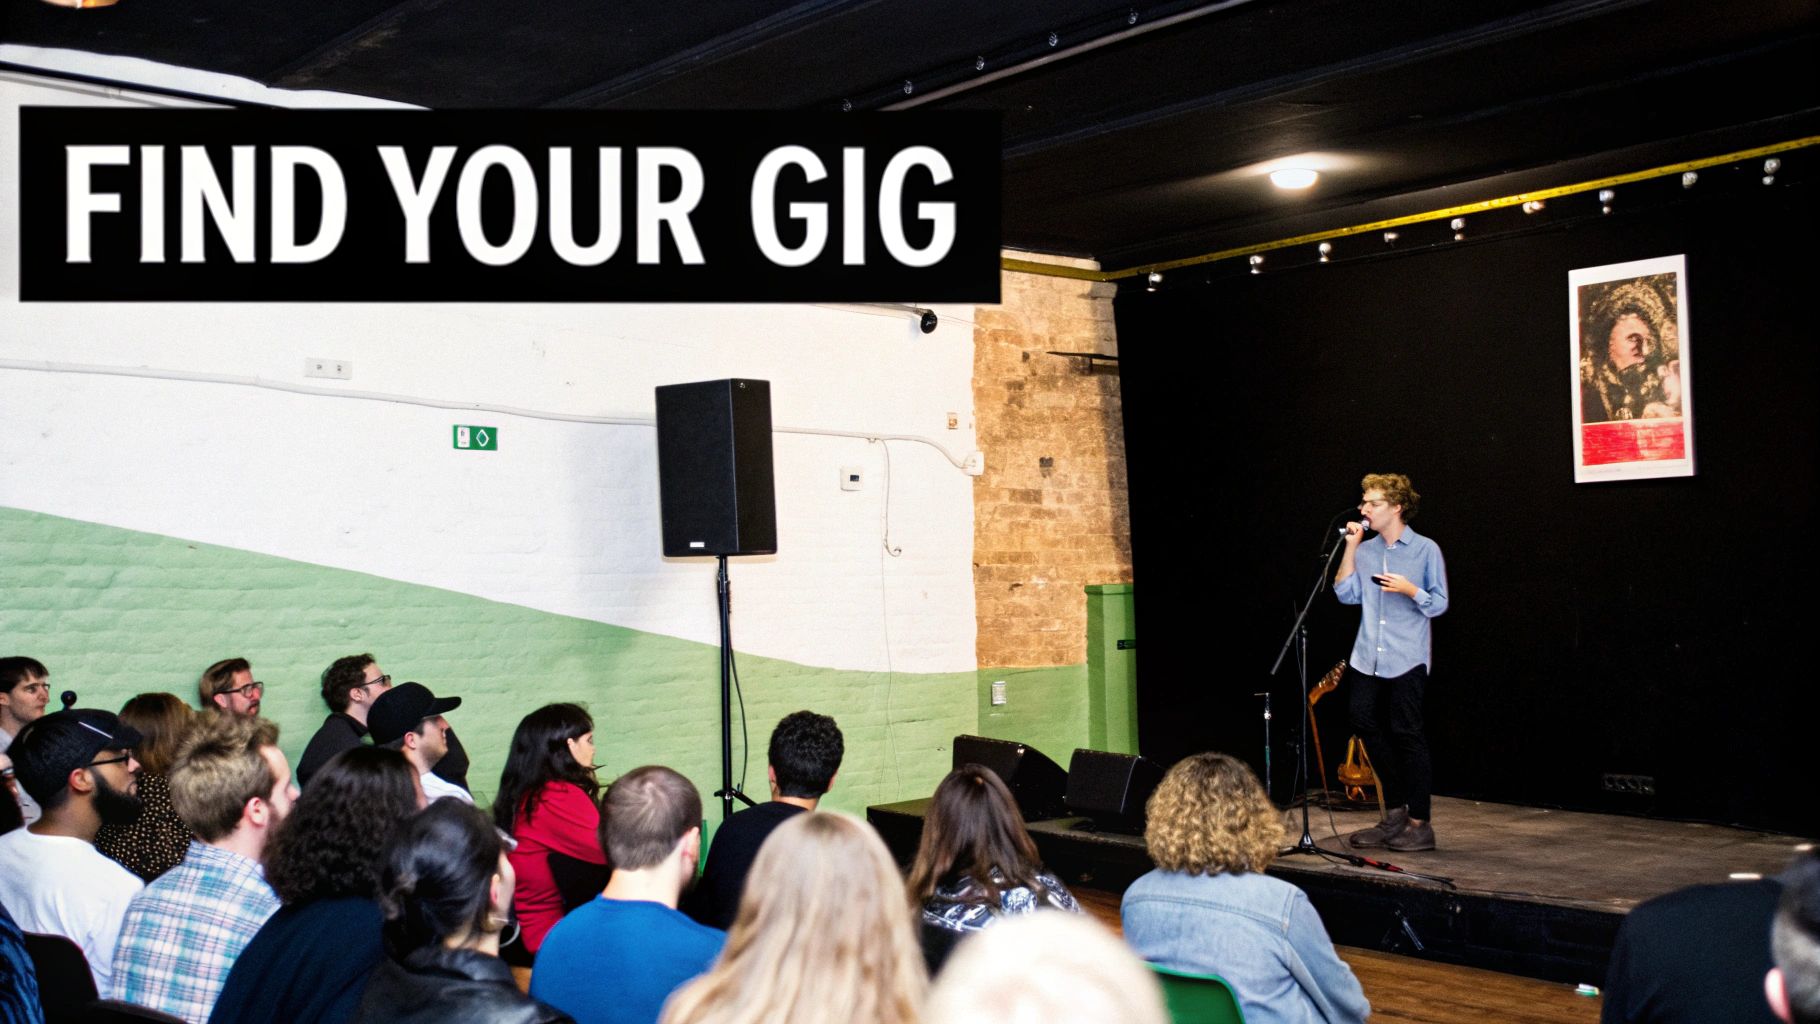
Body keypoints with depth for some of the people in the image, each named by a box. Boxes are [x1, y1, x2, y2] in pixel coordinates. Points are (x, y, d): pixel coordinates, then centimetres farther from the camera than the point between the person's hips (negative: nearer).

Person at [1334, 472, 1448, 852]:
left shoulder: (1425, 550, -2)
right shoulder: (1365, 550, 11)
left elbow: (1439, 603, -3)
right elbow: (1346, 594, 1)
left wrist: (1409, 590, -20)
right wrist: (1350, 547, 0)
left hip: (1407, 660, -5)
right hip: (1367, 660, 6)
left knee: (1407, 735, -2)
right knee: (1367, 726, 5)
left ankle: (1419, 824, 7)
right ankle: (1395, 814, 20)